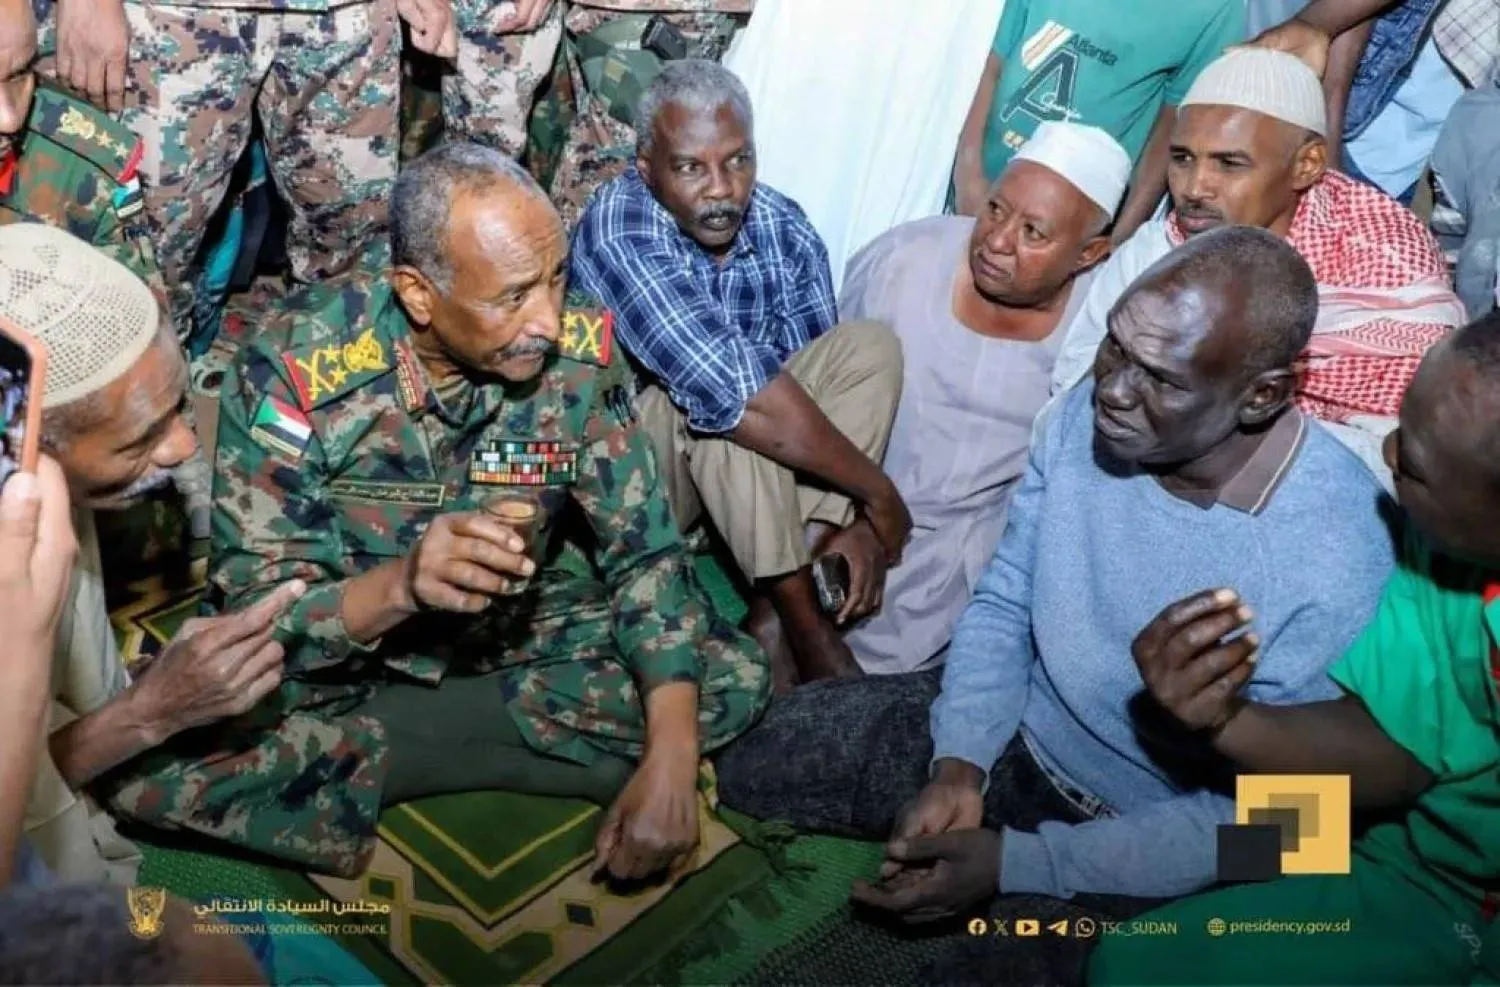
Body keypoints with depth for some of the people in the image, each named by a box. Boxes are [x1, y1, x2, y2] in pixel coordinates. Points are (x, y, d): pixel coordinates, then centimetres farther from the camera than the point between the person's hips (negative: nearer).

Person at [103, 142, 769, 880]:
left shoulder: (580, 355, -16)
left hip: (519, 648, 3)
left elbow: (647, 554, -12)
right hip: (340, 668, -2)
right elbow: (253, 616, -21)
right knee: (151, 755, -29)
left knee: (733, 678, -17)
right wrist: (398, 585, -43)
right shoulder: (294, 373, -23)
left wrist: (670, 761, -26)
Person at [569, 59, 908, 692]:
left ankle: (774, 618, -22)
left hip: (751, 469, 6)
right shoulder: (618, 232, -28)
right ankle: (805, 626, -20)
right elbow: (739, 391, -37)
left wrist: (856, 521, -22)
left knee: (870, 345, -15)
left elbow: (828, 376, -7)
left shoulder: (785, 230, -9)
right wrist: (879, 492, -30)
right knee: (724, 402, -35)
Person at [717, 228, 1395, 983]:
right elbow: (1002, 604, -1)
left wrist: (1015, 863, -26)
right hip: (1015, 731, 5)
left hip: (1142, 833, -4)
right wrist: (958, 765, -17)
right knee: (749, 766, 3)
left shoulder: (1338, 565, -29)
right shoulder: (1089, 413, -13)